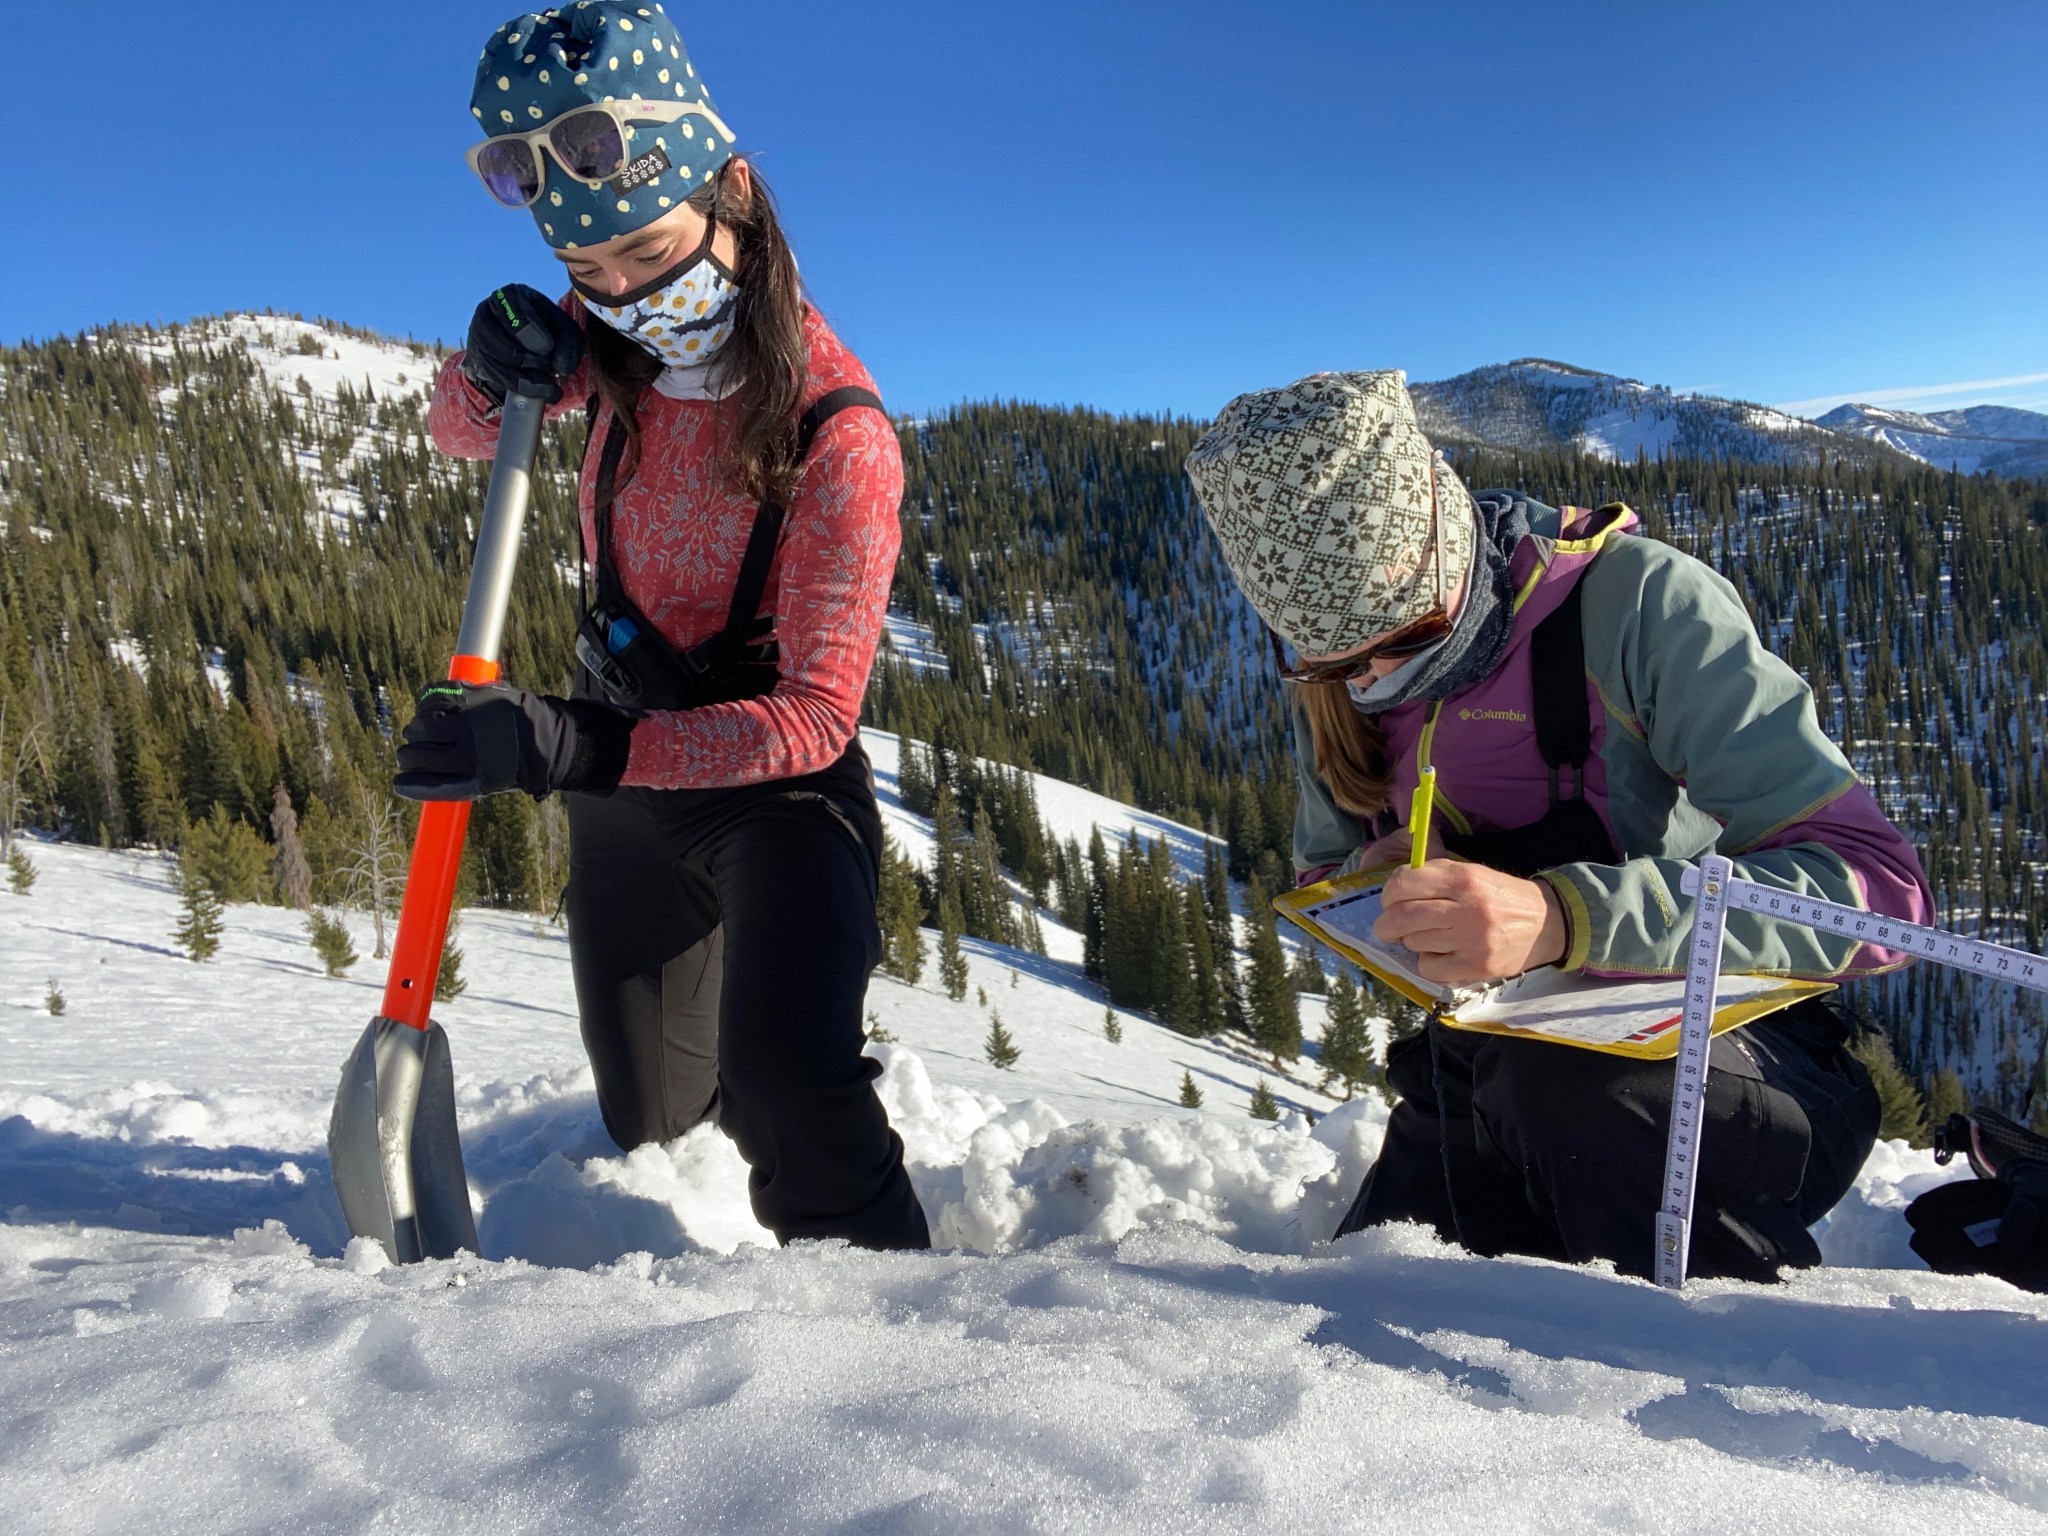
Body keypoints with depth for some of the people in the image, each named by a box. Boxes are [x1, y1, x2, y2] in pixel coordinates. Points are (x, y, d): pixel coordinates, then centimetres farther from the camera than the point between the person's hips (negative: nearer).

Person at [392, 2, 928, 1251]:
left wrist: (578, 747, -40)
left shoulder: (839, 432, -26)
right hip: (622, 774, 6)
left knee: (786, 1088, -32)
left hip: (777, 782, -5)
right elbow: (462, 436, 8)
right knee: (653, 1126, 18)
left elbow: (815, 715, -28)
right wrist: (492, 375, -18)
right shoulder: (613, 337, -9)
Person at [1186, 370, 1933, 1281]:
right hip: (1495, 1089, 6)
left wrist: (1563, 918, -44)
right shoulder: (1332, 685, -3)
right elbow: (1321, 876, 12)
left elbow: (1877, 887, -28)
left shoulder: (1635, 602, -21)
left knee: (1563, 1076, -37)